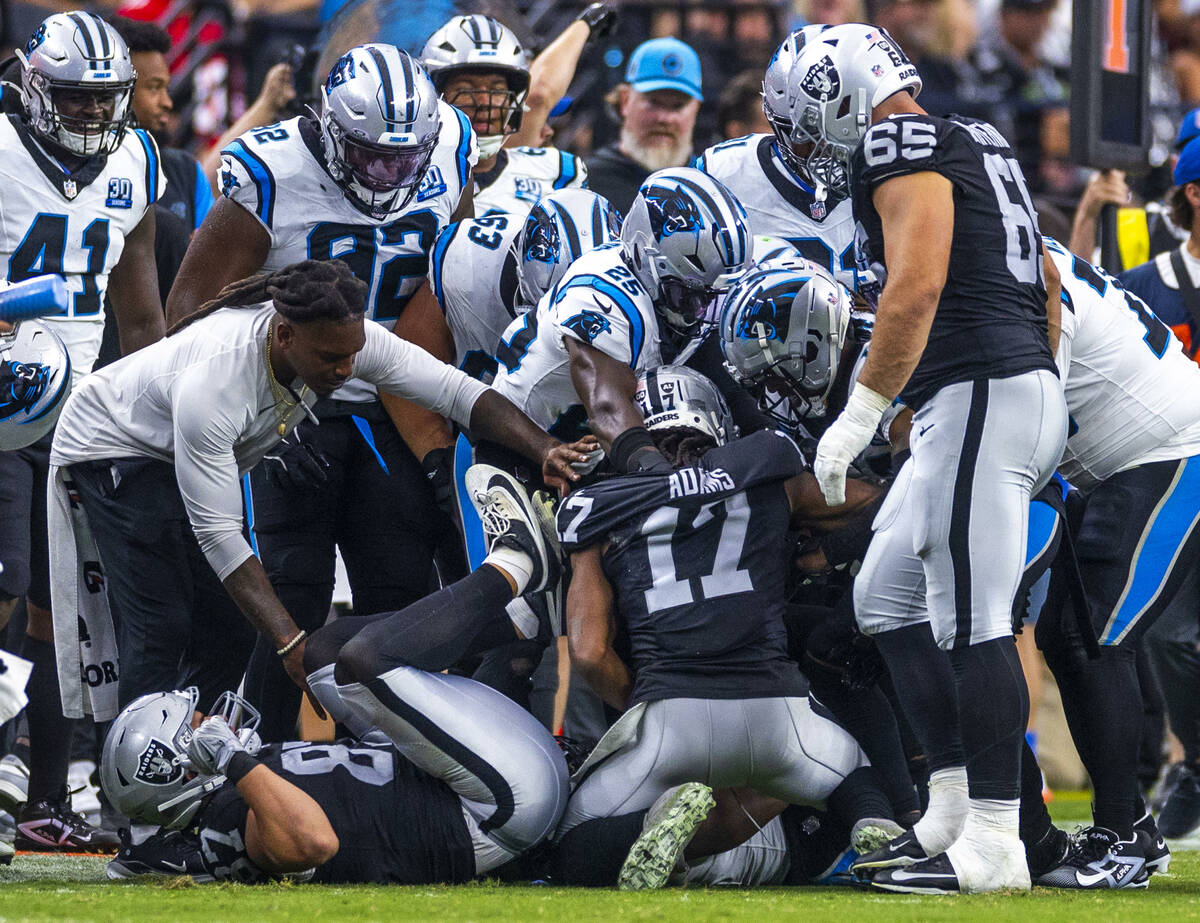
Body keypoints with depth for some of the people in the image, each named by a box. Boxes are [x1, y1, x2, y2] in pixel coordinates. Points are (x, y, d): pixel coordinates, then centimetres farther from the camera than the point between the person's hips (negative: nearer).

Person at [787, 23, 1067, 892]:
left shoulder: (902, 148, -8)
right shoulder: (978, 146, 22)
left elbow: (918, 286, -21)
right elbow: (1044, 293, 24)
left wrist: (860, 414, -20)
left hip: (981, 395, -10)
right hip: (1032, 385, 10)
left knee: (974, 622, -9)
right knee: (888, 599, 15)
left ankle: (992, 846, -8)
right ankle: (955, 809, 14)